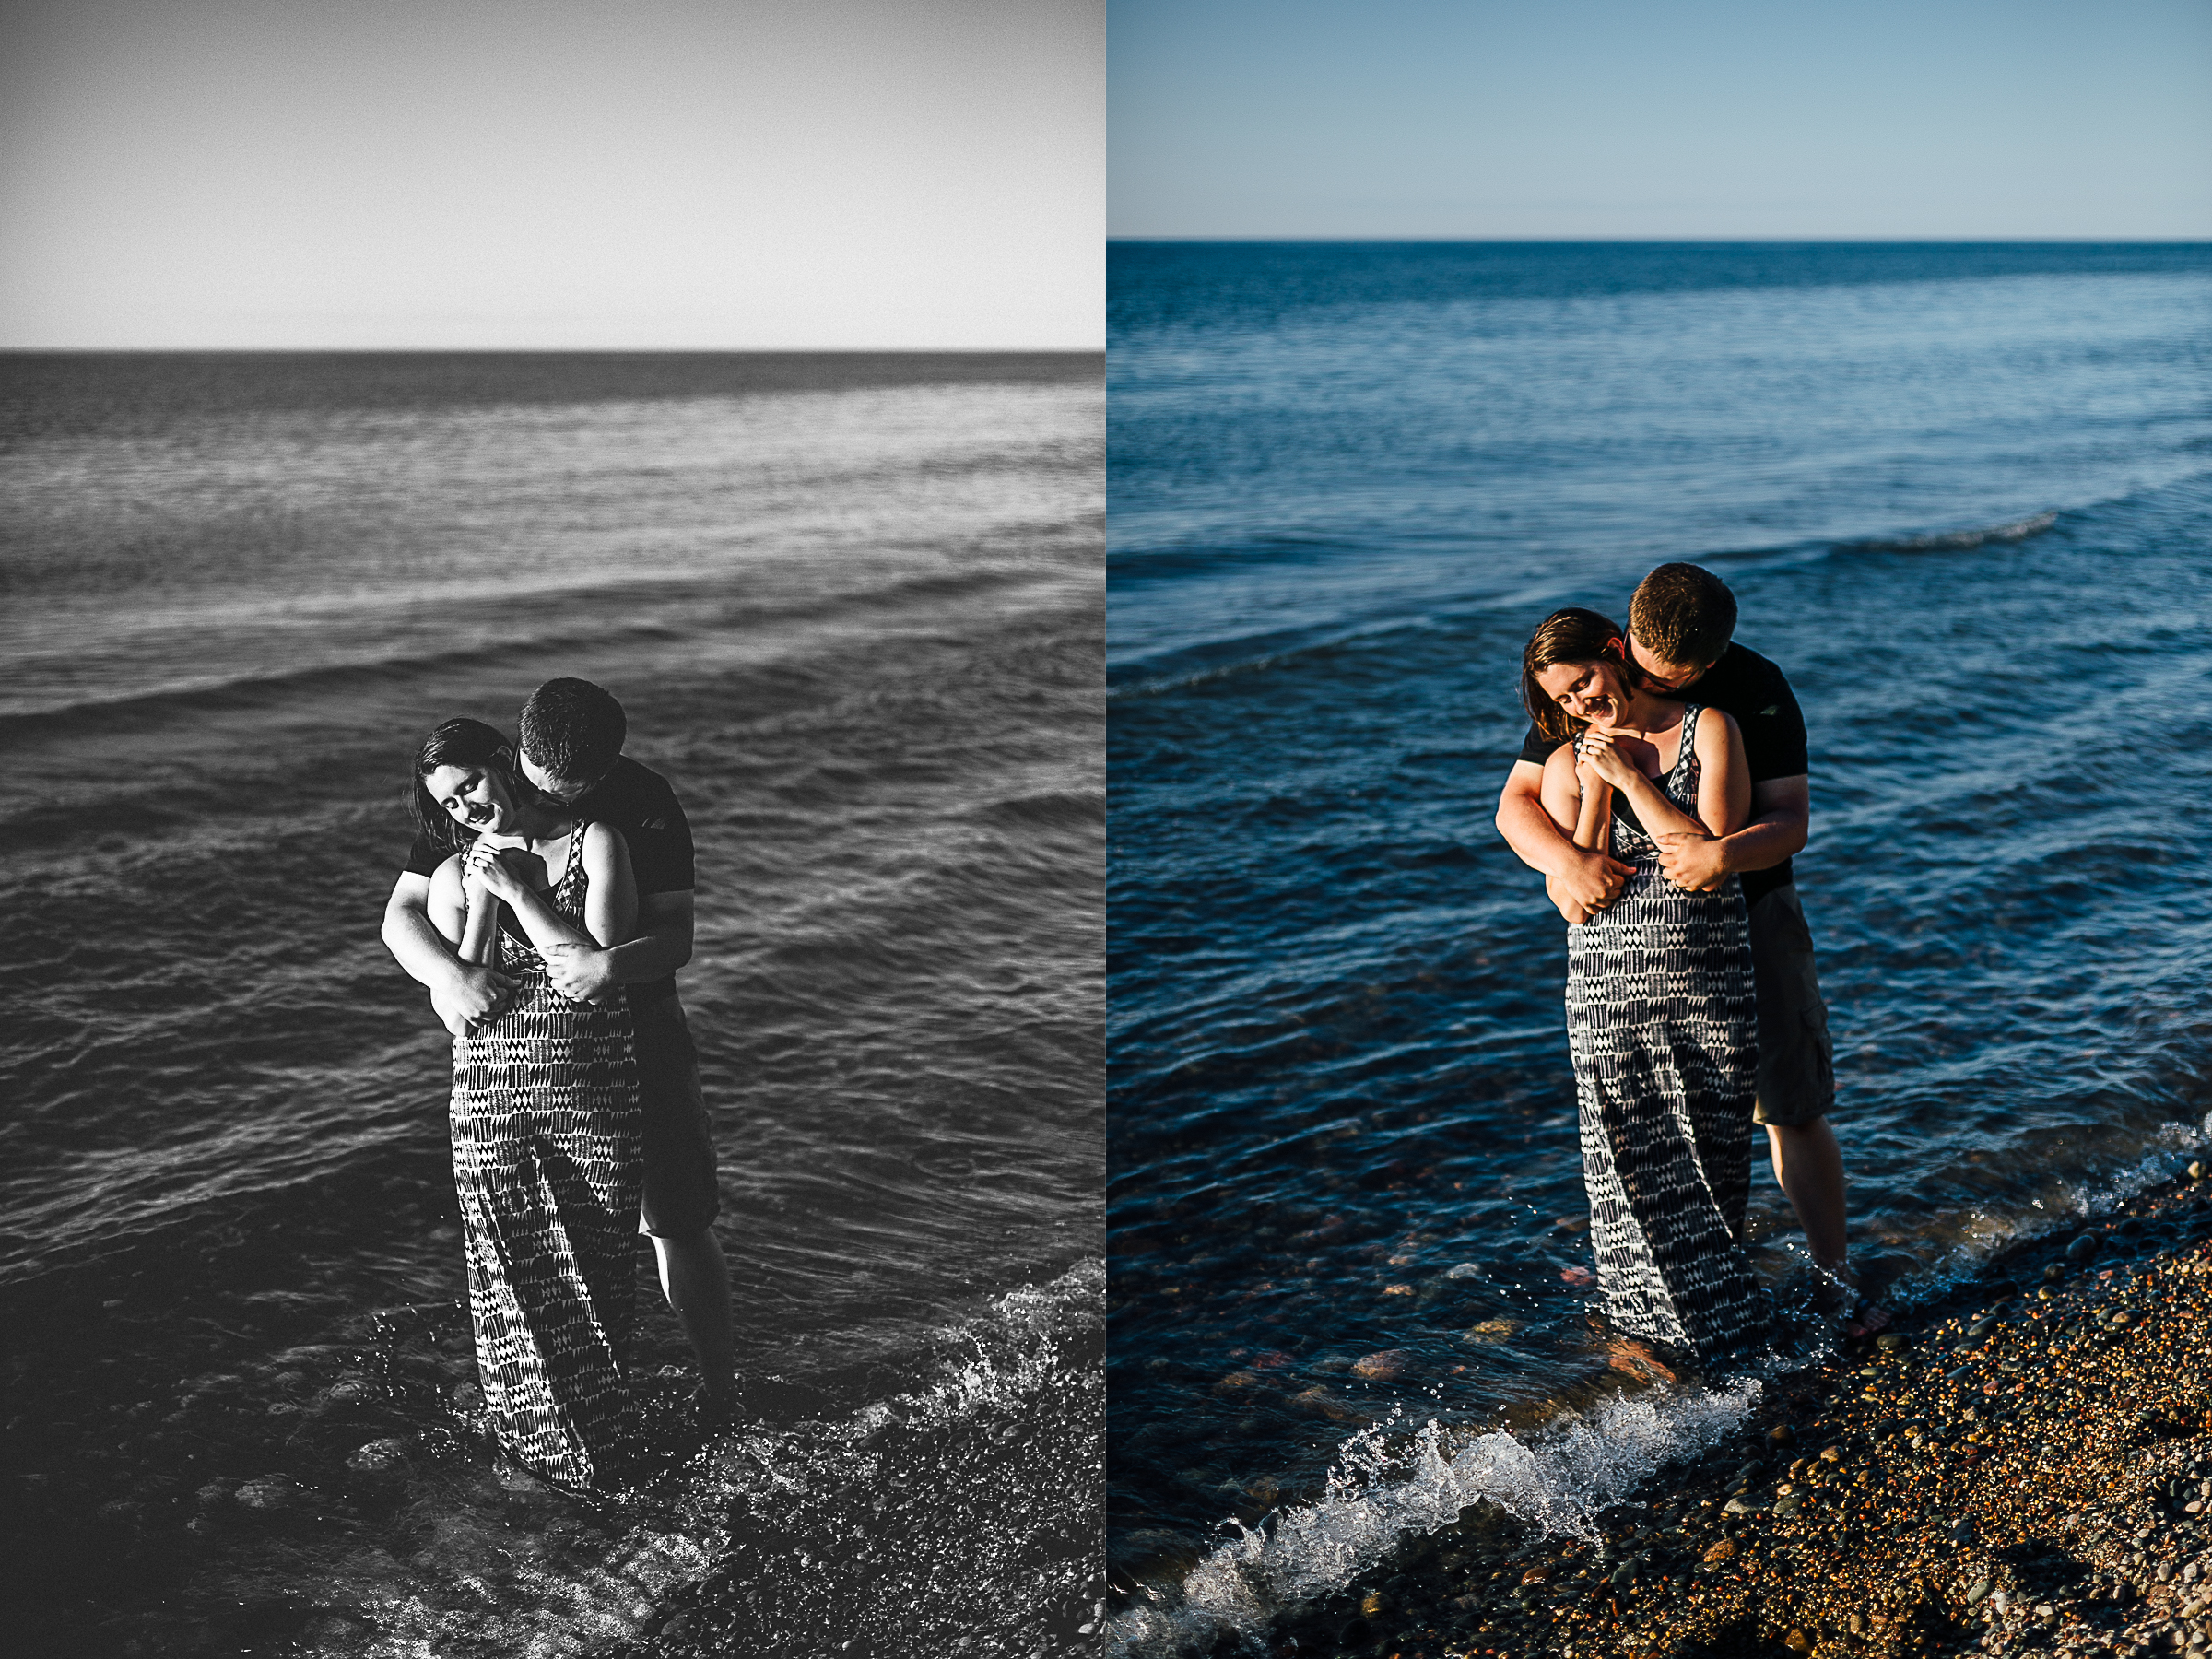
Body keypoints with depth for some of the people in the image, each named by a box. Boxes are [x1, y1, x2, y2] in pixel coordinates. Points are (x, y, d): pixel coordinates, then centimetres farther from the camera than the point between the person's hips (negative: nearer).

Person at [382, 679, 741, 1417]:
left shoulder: (646, 802, -15)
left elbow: (676, 936, -19)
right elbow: (401, 913, -13)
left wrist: (614, 963, -42)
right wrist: (445, 973, -34)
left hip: (638, 1026, -1)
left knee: (680, 1223, 3)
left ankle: (719, 1394, 18)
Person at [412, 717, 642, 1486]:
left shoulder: (596, 844, 0)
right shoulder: (454, 876, 5)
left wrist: (519, 889, -12)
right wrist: (482, 900, -10)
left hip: (595, 1097, -1)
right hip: (489, 1101, 1)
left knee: (599, 1277, 8)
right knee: (508, 1286, 5)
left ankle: (608, 1448, 26)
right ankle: (535, 1445, 23)